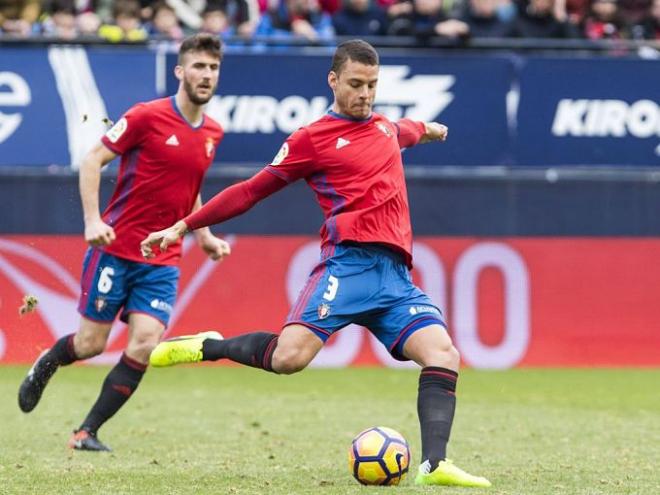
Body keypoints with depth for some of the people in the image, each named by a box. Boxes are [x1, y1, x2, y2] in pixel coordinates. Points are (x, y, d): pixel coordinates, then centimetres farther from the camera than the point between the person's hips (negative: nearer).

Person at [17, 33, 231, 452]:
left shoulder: (212, 134, 9)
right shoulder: (147, 117, -10)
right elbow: (93, 160, -7)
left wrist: (205, 237, 14)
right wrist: (93, 219, -16)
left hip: (162, 261, 4)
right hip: (116, 249, -4)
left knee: (143, 346, -12)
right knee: (91, 343, 0)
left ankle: (88, 432, 0)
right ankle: (45, 366, 36)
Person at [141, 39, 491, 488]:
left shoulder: (386, 127, 23)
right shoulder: (313, 139, 5)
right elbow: (252, 191, 10)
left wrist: (427, 128, 73)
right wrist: (183, 227, 8)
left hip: (396, 276, 6)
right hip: (350, 262, -6)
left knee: (443, 354, -16)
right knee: (289, 357, -25)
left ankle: (435, 464, -20)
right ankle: (206, 347, 0)